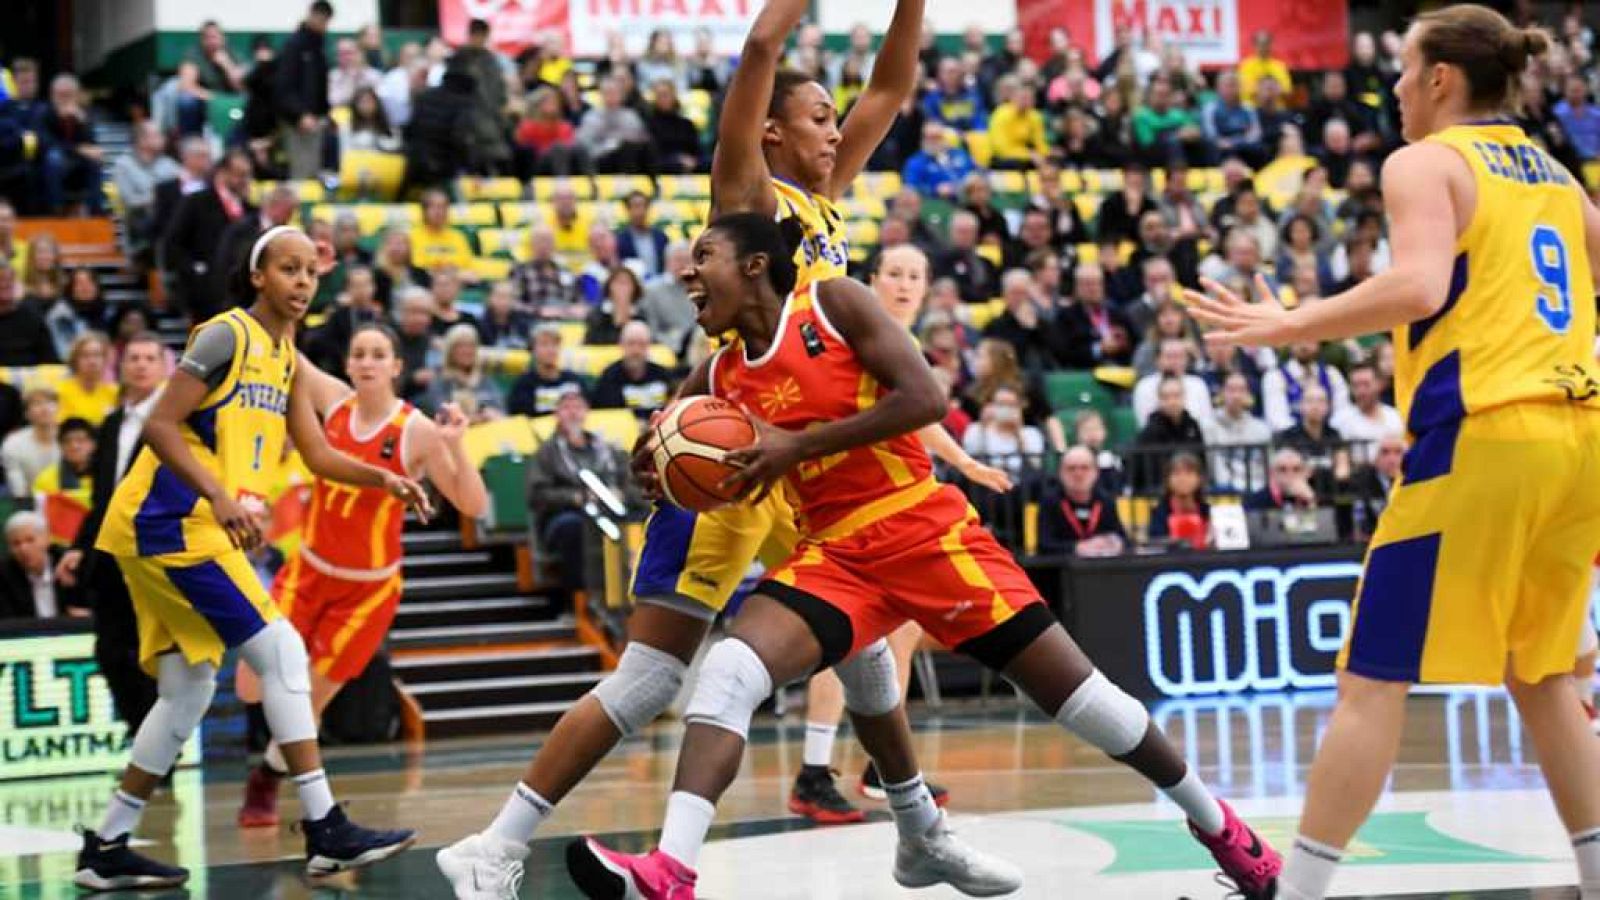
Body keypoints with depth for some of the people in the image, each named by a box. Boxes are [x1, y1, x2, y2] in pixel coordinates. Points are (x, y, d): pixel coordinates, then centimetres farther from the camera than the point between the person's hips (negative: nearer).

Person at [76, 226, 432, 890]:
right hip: (172, 523, -10)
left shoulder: (287, 358, 16)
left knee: (188, 691, 10)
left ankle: (107, 848, 15)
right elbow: (160, 425, -17)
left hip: (191, 532, 10)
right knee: (281, 652, -12)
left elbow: (317, 455, 17)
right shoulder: (227, 335, -10)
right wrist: (220, 496, -27)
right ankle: (325, 829, -11)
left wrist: (382, 479, 1)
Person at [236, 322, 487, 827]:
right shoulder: (334, 400, -5)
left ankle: (268, 778, 32)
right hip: (309, 572, 3)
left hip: (368, 588, -3)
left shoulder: (417, 431, -15)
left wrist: (456, 446, -30)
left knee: (306, 704, 2)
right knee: (252, 689, -5)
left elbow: (474, 507, -17)